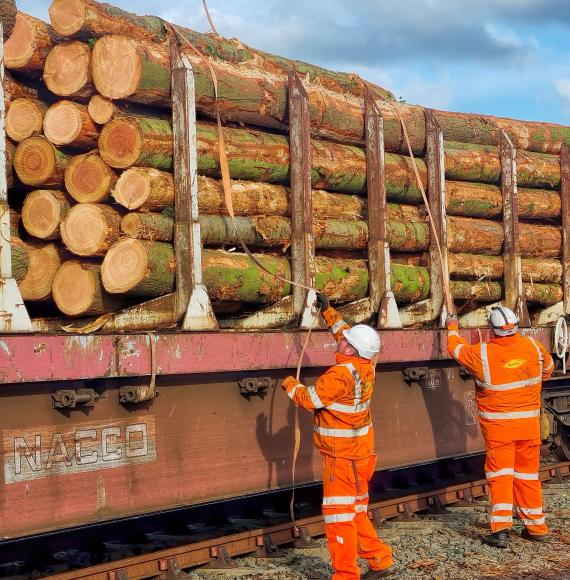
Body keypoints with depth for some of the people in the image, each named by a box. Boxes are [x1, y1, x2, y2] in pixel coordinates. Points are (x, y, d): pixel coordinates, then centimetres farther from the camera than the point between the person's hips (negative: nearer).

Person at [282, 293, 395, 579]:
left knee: (339, 514, -4)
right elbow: (345, 331, 18)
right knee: (356, 512, 19)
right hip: (359, 452, 9)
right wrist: (328, 311, 23)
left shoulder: (341, 375, -24)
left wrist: (290, 384, 0)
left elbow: (309, 399, -18)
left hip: (342, 456, -9)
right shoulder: (366, 366, 0)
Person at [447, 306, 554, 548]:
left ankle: (501, 528, -10)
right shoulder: (533, 347, -5)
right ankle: (536, 527, 20)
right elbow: (548, 367, 16)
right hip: (529, 423, 3)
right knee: (528, 474, 13)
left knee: (500, 473, 1)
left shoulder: (482, 353, -15)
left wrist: (452, 328, 25)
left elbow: (457, 349, 5)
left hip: (498, 425, -3)